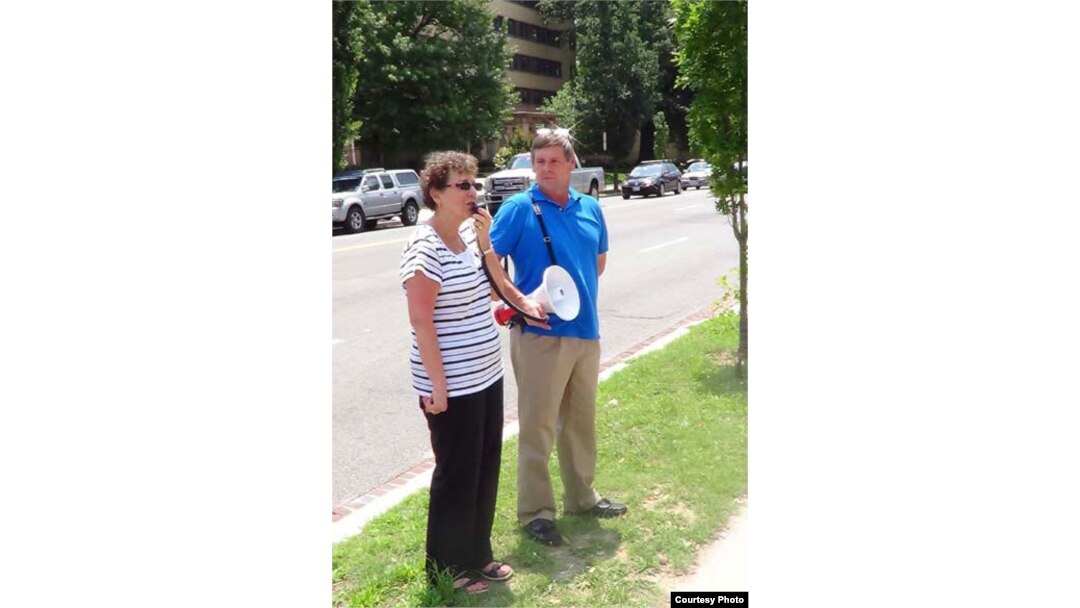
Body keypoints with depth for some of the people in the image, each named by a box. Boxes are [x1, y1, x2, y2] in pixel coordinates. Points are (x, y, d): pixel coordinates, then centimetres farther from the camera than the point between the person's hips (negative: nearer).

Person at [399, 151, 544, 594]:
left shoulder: (468, 234, 7)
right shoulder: (425, 248, -18)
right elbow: (421, 322, -20)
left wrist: (484, 239, 7)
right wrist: (437, 386, -20)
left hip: (486, 377, 9)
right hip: (453, 387, -9)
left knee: (486, 469, 18)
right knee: (457, 475, 5)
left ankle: (477, 554, 35)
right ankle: (447, 568, 23)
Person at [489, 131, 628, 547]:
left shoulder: (590, 208, 9)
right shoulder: (519, 208, -7)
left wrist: (580, 292, 11)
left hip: (586, 330, 6)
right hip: (540, 333, -6)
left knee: (581, 420, 18)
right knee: (538, 426, 0)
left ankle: (581, 496, 34)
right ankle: (535, 511, 12)